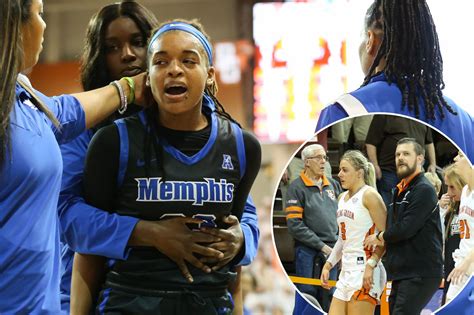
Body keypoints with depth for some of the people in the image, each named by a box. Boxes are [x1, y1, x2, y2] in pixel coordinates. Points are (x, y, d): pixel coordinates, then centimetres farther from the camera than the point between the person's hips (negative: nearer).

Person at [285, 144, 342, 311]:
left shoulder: (333, 185, 12)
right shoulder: (297, 187, -5)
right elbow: (295, 226, -12)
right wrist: (321, 246, -13)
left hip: (332, 252, 5)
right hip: (308, 252, -5)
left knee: (328, 301, 9)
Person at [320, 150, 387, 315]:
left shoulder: (369, 195, -8)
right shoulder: (343, 198, 17)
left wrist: (371, 265, -21)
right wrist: (329, 264, 20)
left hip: (364, 271, -9)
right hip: (346, 270, 9)